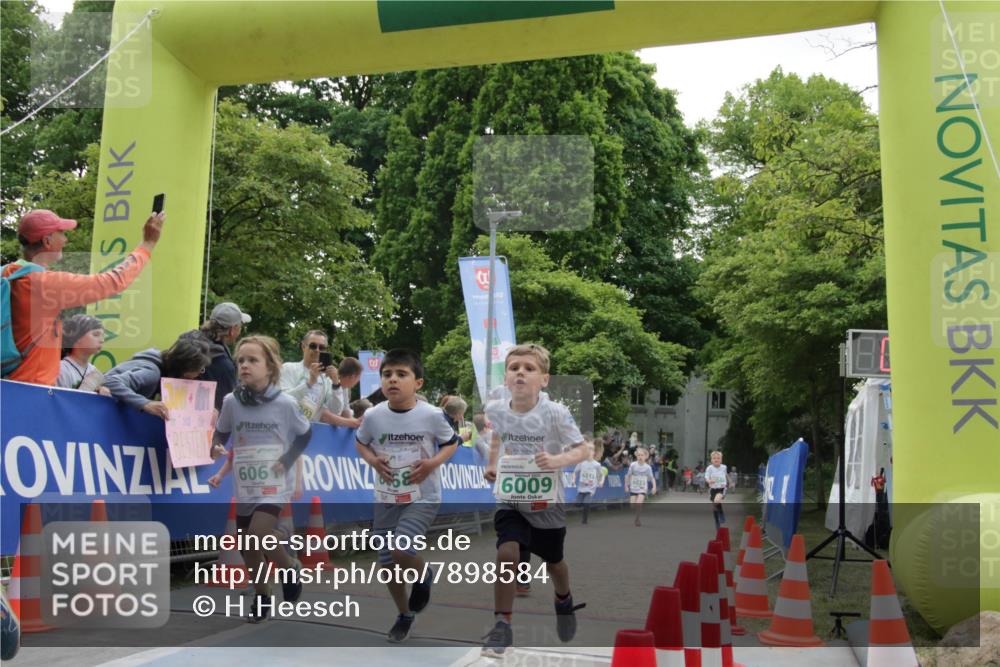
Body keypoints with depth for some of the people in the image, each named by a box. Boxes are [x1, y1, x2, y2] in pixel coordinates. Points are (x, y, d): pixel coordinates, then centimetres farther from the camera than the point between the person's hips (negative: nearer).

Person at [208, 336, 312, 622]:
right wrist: (216, 448, -12)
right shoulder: (231, 401, -6)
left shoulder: (285, 403, -11)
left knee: (259, 533, -22)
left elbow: (305, 433, 4)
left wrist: (288, 460, -8)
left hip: (275, 484, -4)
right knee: (247, 546, 10)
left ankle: (290, 570, 6)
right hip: (245, 485, 4)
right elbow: (221, 433, 10)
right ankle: (261, 596, 32)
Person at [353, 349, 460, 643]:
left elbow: (451, 443, 1)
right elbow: (360, 443, 11)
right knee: (387, 564, 9)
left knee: (401, 550, -23)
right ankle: (405, 615, 36)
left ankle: (423, 576, 13)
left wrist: (433, 463, -17)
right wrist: (373, 460, -10)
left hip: (423, 498, -3)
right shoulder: (373, 416, -9)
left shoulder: (432, 415, -15)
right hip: (386, 499, 4)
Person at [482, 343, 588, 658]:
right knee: (506, 553, -21)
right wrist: (492, 464, 6)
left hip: (547, 502, -1)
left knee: (553, 562, 19)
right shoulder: (496, 409, -9)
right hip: (510, 499, 1)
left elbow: (582, 450, -16)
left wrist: (557, 460, -33)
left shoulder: (555, 413, -21)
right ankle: (502, 627, -9)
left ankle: (564, 601, 53)